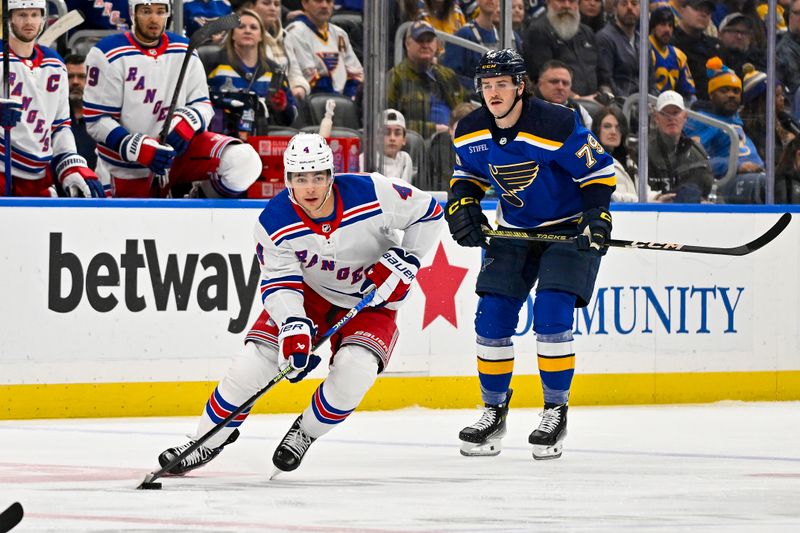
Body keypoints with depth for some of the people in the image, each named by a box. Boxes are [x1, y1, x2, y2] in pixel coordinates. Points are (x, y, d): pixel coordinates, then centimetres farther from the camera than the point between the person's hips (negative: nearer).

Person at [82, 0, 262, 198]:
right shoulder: (108, 54, -11)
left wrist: (187, 122, -21)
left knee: (243, 160, -21)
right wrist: (140, 148, -26)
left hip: (179, 151, 2)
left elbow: (203, 107, 4)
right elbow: (97, 120, -13)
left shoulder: (184, 53, 2)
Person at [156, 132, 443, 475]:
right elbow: (279, 284, -19)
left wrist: (404, 260, -20)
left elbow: (427, 212, -13)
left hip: (372, 300, -1)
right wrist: (294, 326, -36)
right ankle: (207, 440, 5)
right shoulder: (274, 223, -22)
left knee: (355, 368, -26)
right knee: (257, 357, -14)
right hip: (309, 293, 1)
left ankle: (305, 433, 1)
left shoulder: (372, 193, -27)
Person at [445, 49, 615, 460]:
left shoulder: (556, 125, -25)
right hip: (514, 229, 5)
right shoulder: (470, 132, -8)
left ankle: (555, 413, -5)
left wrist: (597, 216, -25)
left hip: (569, 228, -5)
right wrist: (462, 204, -7)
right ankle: (494, 412, 12)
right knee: (492, 317, -4)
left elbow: (599, 170, -16)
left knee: (552, 315, -19)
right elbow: (467, 174, 12)